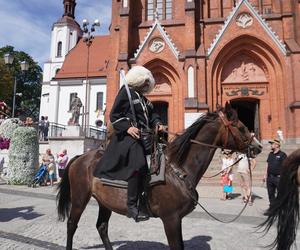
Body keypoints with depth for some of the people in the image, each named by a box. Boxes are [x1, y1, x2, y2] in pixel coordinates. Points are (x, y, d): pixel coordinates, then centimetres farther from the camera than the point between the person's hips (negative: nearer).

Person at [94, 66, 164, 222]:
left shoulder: (143, 98, 24)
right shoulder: (126, 92, -1)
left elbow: (152, 114, 26)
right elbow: (114, 115, -6)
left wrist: (157, 124, 5)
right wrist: (127, 127, -19)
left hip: (144, 136, 10)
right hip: (128, 135, -10)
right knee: (138, 164, -26)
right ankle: (131, 206, -22)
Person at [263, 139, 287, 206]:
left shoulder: (282, 154, -6)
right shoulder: (270, 154, 14)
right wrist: (265, 175, 14)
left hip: (278, 178, -6)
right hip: (270, 177, 7)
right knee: (270, 193, 12)